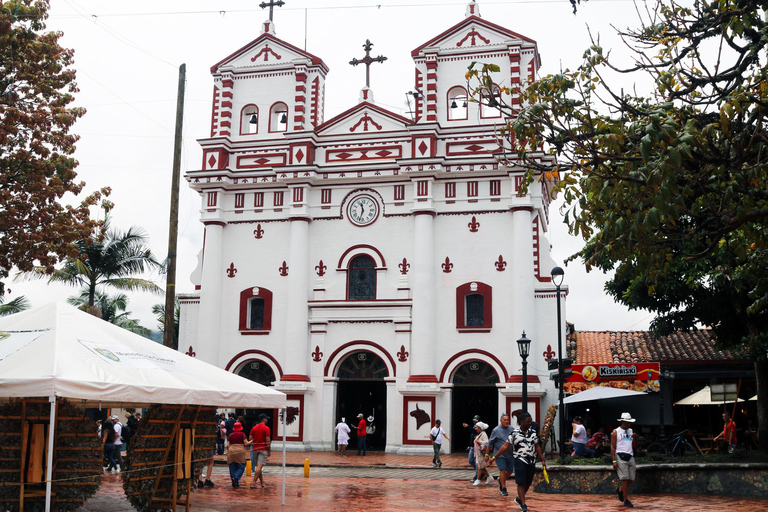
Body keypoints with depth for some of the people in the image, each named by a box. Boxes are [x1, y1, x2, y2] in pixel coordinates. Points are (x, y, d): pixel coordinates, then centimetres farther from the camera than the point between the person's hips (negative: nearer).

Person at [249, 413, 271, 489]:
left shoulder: (254, 428, 10)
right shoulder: (266, 428, -8)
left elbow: (250, 439, 7)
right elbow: (268, 440, -12)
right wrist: (269, 451, -5)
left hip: (255, 448, 6)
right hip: (263, 449, -6)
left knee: (258, 466, 14)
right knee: (260, 466, -10)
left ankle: (262, 482, 19)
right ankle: (253, 482, -17)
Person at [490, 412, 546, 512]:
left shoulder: (533, 432, 7)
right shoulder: (514, 433, -4)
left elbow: (537, 447, 12)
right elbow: (506, 446, -3)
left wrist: (542, 460, 8)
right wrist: (494, 457, -6)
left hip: (531, 461, 4)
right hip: (520, 460, -4)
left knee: (528, 483, 9)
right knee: (521, 483, -7)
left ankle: (519, 499, 32)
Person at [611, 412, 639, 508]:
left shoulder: (631, 431, 15)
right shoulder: (616, 432, -1)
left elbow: (634, 446, 17)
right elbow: (612, 447, -4)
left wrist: (635, 438, -4)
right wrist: (614, 461, -12)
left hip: (630, 456, 6)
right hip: (621, 456, -5)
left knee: (631, 478, 4)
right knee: (625, 479, -7)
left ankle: (620, 490, 30)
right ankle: (626, 500, 0)